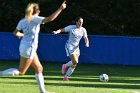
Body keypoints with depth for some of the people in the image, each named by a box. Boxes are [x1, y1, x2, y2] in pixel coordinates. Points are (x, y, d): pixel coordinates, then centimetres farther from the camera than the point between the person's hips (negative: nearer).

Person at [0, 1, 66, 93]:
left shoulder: (22, 21, 7)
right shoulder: (35, 19, -11)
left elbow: (15, 33, 14)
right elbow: (50, 19, -23)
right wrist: (60, 9, -19)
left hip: (24, 46, 8)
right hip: (29, 48, -8)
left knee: (39, 68, 13)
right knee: (21, 72, -2)